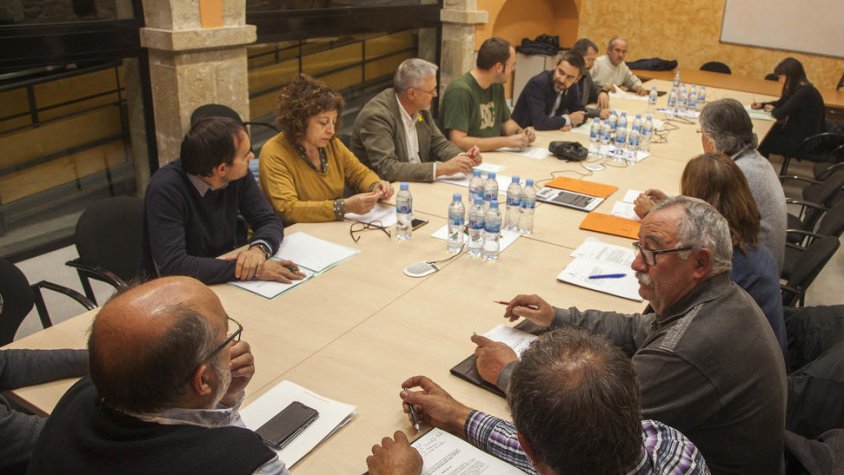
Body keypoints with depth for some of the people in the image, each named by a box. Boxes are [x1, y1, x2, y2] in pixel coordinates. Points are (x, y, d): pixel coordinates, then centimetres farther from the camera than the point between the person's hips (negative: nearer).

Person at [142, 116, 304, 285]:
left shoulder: (239, 175, -9)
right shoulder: (166, 190, -24)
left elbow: (269, 221, -4)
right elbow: (172, 265, -31)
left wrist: (259, 249, -26)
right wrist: (251, 269, -35)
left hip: (225, 284, 5)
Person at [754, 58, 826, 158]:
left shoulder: (804, 92, -24)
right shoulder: (799, 89, 7)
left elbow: (780, 114, -27)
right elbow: (781, 103, 21)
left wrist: (773, 110, -5)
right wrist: (761, 105, 6)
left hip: (805, 142, -9)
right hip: (798, 133, 9)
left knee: (763, 143, -4)